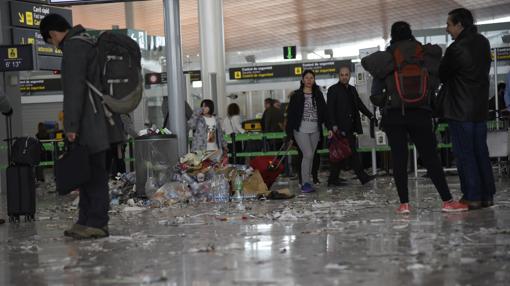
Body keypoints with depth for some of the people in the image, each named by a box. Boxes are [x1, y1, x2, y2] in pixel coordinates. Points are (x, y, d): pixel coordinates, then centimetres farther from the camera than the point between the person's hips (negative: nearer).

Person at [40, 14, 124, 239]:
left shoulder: (73, 46, -11)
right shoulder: (88, 41, 19)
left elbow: (74, 89, -18)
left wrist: (71, 125, -17)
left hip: (90, 125, -10)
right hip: (96, 124, 10)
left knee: (93, 173, -6)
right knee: (88, 171, 12)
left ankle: (96, 223, -2)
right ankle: (86, 221, 17)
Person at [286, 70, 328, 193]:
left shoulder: (318, 95, 11)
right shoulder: (297, 95, 1)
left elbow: (324, 112, 6)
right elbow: (290, 114, 0)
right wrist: (290, 134, -4)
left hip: (315, 131, 4)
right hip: (301, 130, -4)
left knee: (310, 156, 7)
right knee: (308, 155, -15)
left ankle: (306, 183, 14)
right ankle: (305, 183, -11)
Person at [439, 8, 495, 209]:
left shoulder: (456, 49, -16)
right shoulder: (483, 43, 7)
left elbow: (442, 76, -5)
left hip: (460, 110, -7)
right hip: (481, 107, 7)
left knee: (464, 154, -2)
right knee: (481, 152, 12)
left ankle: (472, 197, -2)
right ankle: (487, 195, 14)